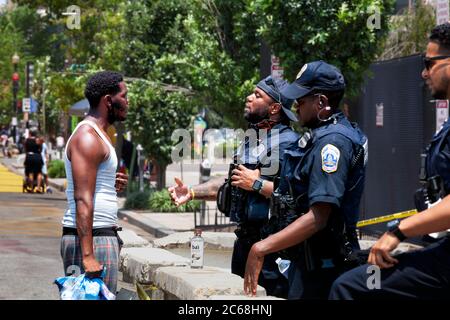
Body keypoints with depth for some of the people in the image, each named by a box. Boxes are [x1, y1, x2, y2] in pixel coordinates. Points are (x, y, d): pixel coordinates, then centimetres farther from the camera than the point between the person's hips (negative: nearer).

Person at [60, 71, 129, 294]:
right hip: (93, 240, -10)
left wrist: (112, 185, 12)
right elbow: (82, 200, -20)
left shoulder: (97, 135, 20)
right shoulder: (88, 137, -12)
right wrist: (88, 256, -25)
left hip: (103, 236, 10)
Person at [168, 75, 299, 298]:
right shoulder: (249, 140, 16)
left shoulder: (288, 142, -13)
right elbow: (231, 183, 23)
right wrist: (192, 192, 11)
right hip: (244, 240, 9)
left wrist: (257, 184, -18)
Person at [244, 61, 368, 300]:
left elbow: (318, 217, -24)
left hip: (320, 269, -10)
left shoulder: (333, 141, -18)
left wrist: (262, 248, -24)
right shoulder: (320, 135, 14)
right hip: (306, 262, 10)